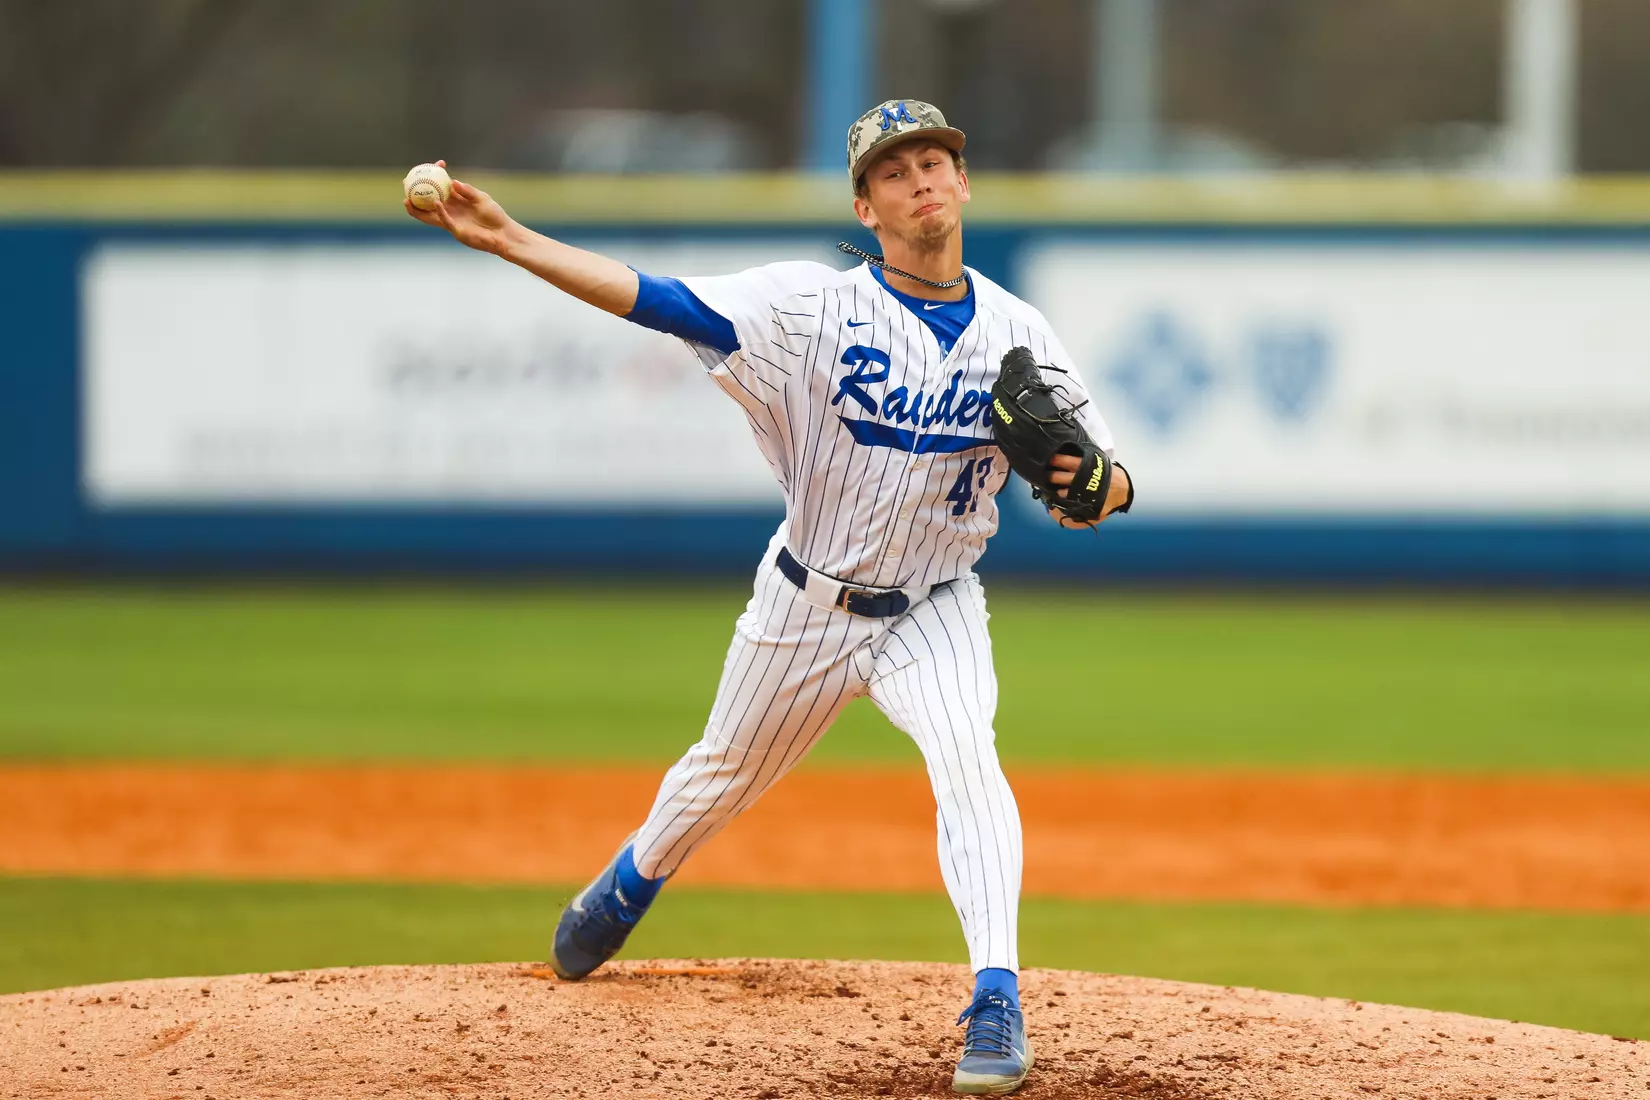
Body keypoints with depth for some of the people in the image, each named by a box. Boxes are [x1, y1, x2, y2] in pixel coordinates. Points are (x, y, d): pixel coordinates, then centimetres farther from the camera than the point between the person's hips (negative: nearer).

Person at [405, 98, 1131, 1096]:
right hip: (808, 603, 1)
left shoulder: (1017, 334, -10)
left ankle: (998, 1005, -30)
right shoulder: (814, 306, -16)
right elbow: (654, 300, -22)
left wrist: (1088, 487, -34)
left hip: (933, 610, 0)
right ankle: (633, 883, 53)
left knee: (968, 759, -28)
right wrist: (506, 239, -31)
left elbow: (1111, 483, -8)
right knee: (727, 776, 20)